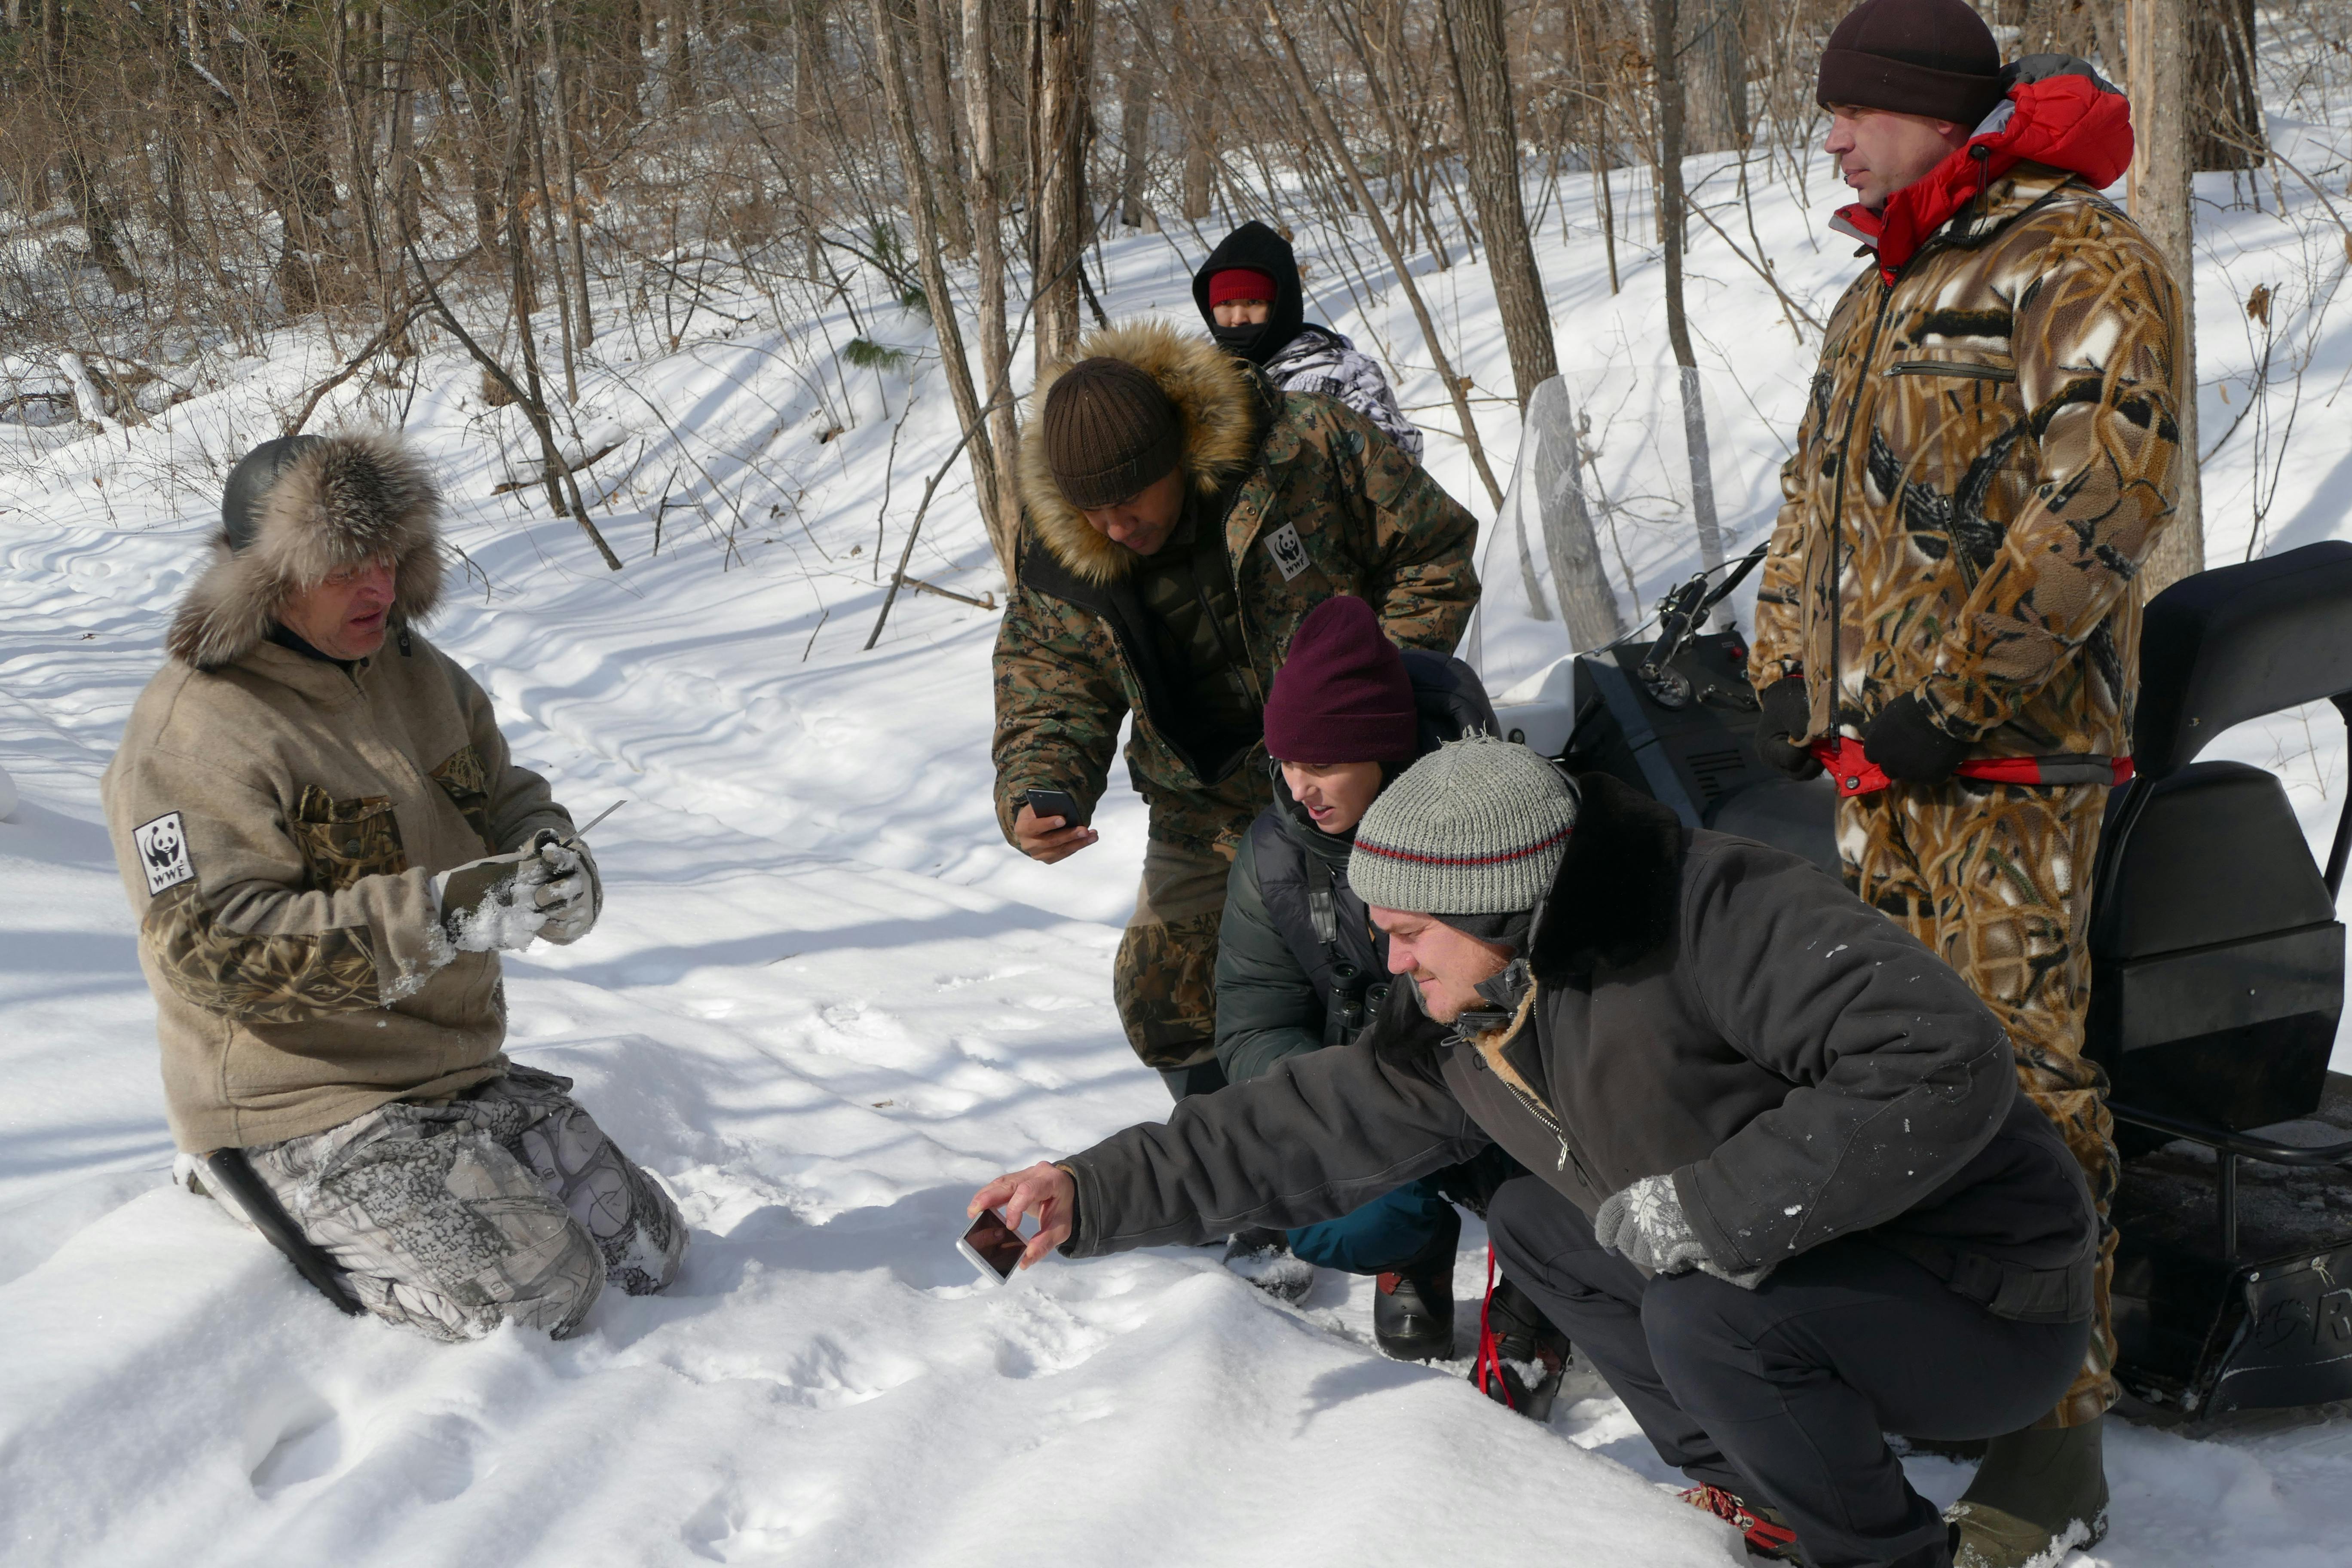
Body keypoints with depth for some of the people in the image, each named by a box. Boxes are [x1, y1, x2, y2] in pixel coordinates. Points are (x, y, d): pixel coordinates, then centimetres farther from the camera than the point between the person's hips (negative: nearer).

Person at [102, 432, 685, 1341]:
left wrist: (555, 866, -15)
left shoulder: (415, 675, 7)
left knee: (648, 1256, 8)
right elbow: (213, 949, -27)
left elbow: (508, 799, 13)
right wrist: (440, 915, -35)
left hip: (459, 1062, 8)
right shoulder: (195, 734, -19)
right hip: (306, 1101, -8)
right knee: (538, 1298, -18)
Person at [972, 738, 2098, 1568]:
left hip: (1990, 1314, -8)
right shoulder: (1473, 1024, -1)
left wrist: (1710, 1210, -34)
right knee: (1534, 1224, 10)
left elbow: (1941, 1059, -38)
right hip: (1810, 1267, 8)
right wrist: (1093, 1196, 5)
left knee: (1707, 1318, -32)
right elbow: (1314, 1127, 9)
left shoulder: (1717, 916, -28)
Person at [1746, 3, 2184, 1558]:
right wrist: (1787, 671, 13)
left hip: (2008, 761, -8)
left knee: (2016, 1076, -10)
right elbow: (1815, 494, 27)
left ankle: (2056, 1441, -6)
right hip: (1871, 757, 9)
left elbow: (2102, 494, -17)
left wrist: (1954, 697, -19)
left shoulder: (2089, 266, -7)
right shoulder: (1876, 300, 21)